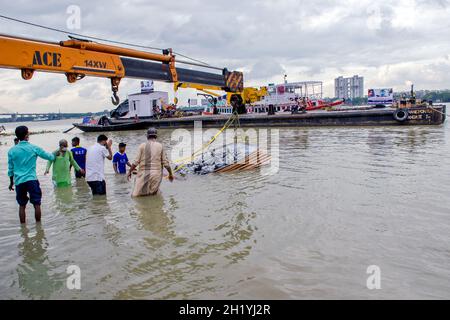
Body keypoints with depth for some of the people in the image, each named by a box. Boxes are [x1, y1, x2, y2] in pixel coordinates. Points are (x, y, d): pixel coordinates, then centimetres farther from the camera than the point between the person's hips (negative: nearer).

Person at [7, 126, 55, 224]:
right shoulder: (34, 148, -3)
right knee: (37, 205, 6)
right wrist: (53, 155, 31)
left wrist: (11, 182, 21)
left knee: (22, 206, 13)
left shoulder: (11, 151, 3)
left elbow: (10, 169, 10)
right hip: (32, 180, -3)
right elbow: (49, 157, 8)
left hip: (19, 182, 3)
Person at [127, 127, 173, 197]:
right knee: (154, 193, 10)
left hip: (144, 173, -1)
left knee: (136, 194, 3)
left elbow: (136, 161, -3)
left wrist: (130, 171, 11)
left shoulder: (142, 146, -1)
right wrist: (170, 174, 13)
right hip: (156, 173, 1)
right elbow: (166, 163, 0)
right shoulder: (160, 146, 1)